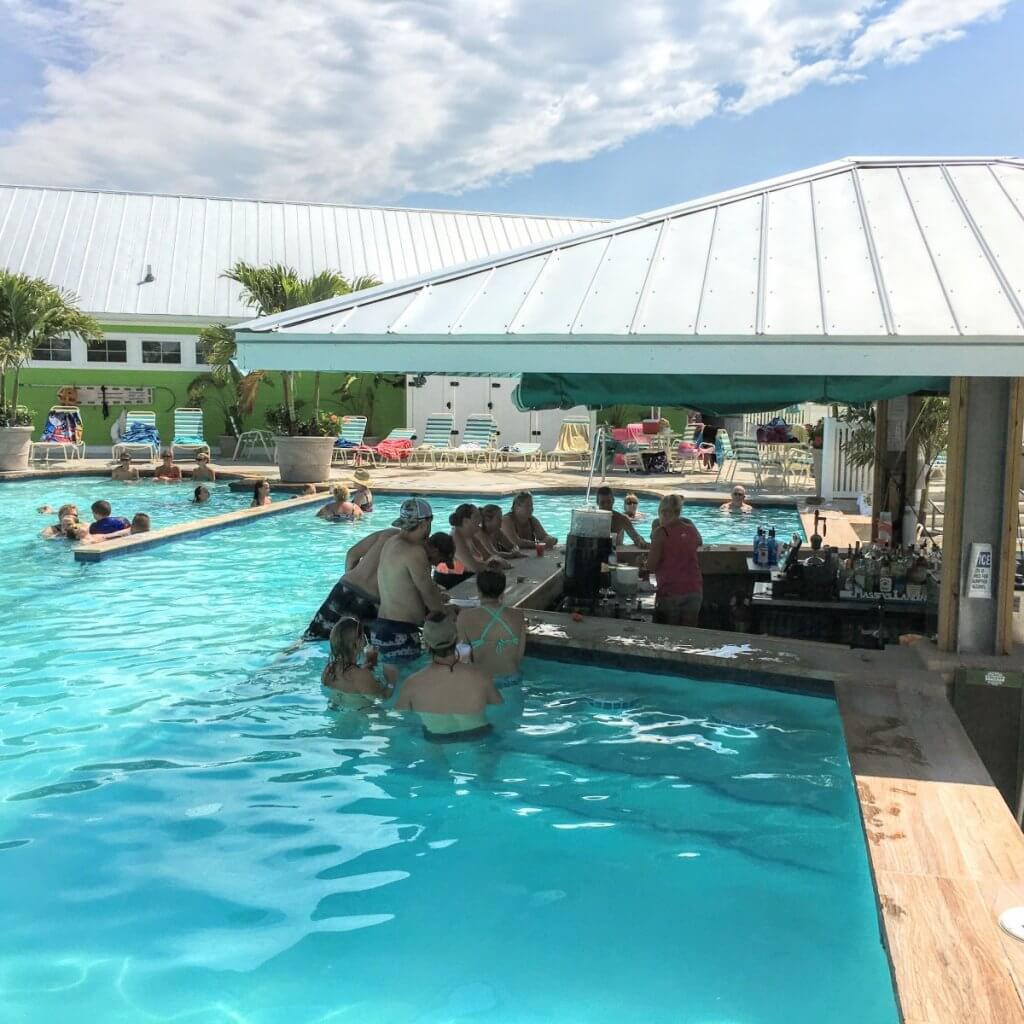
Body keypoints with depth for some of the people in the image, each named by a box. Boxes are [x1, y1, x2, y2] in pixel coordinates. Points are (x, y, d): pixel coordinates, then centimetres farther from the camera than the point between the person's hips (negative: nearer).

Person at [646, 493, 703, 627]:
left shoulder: (662, 532, -8)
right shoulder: (691, 529, 7)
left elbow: (651, 566, -8)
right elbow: (700, 542, 30)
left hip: (670, 593, -5)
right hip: (694, 592, 5)